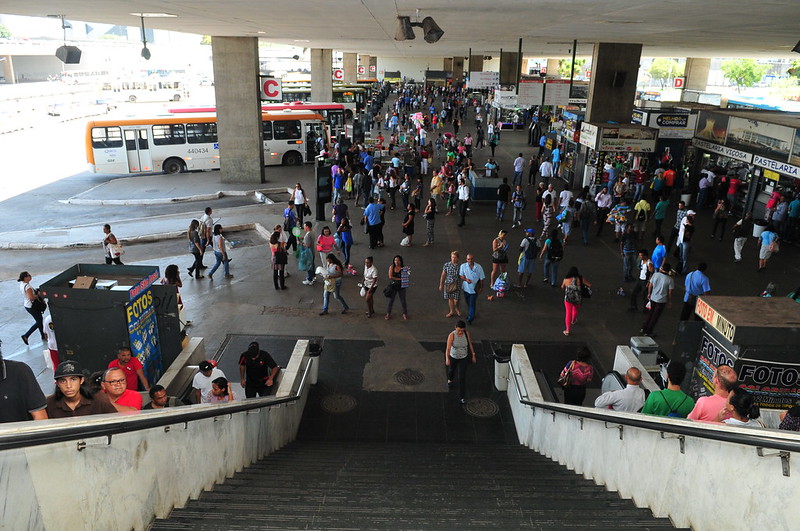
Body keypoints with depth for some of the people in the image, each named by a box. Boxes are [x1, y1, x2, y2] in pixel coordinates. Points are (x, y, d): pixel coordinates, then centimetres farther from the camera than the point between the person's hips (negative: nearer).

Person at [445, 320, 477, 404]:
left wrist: (473, 355, 3)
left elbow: (470, 344, -3)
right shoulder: (452, 335, -27)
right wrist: (447, 359, -47)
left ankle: (462, 397, 8)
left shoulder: (466, 333, -18)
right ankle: (450, 379, 65)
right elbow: (448, 348, -34)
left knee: (462, 377, -3)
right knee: (451, 369, 29)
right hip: (453, 357, 0)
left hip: (463, 358, 0)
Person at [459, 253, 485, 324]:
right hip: (466, 288, 2)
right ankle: (471, 315, 34)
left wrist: (481, 287, 3)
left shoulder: (478, 267, -7)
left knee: (472, 303, -6)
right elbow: (460, 276, -3)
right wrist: (466, 279, -22)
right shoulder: (463, 266, -6)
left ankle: (470, 318, -2)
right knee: (468, 303, 16)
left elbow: (482, 278, 0)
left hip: (474, 288, -2)